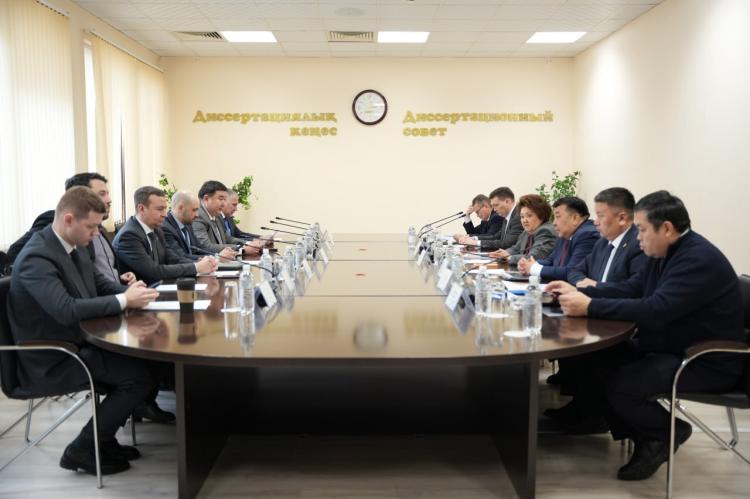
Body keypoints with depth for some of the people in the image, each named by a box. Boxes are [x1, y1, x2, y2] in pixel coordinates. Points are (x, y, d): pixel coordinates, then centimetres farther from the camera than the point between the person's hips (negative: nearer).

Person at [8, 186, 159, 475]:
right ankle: (81, 450, 0)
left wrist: (130, 291, -8)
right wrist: (123, 301, -28)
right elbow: (66, 310, -35)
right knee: (141, 376, -15)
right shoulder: (36, 257, -24)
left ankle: (103, 439, 13)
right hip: (52, 359, -9)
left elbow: (101, 285, 14)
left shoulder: (73, 246, 5)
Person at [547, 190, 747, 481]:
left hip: (707, 362, -10)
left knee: (621, 386, -24)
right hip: (666, 348, 10)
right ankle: (646, 438, 9)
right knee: (597, 365, -3)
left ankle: (670, 432, 5)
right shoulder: (664, 253, 6)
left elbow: (654, 310, -33)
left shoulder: (699, 260, -24)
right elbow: (630, 289, 13)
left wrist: (590, 306, -29)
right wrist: (580, 292, -1)